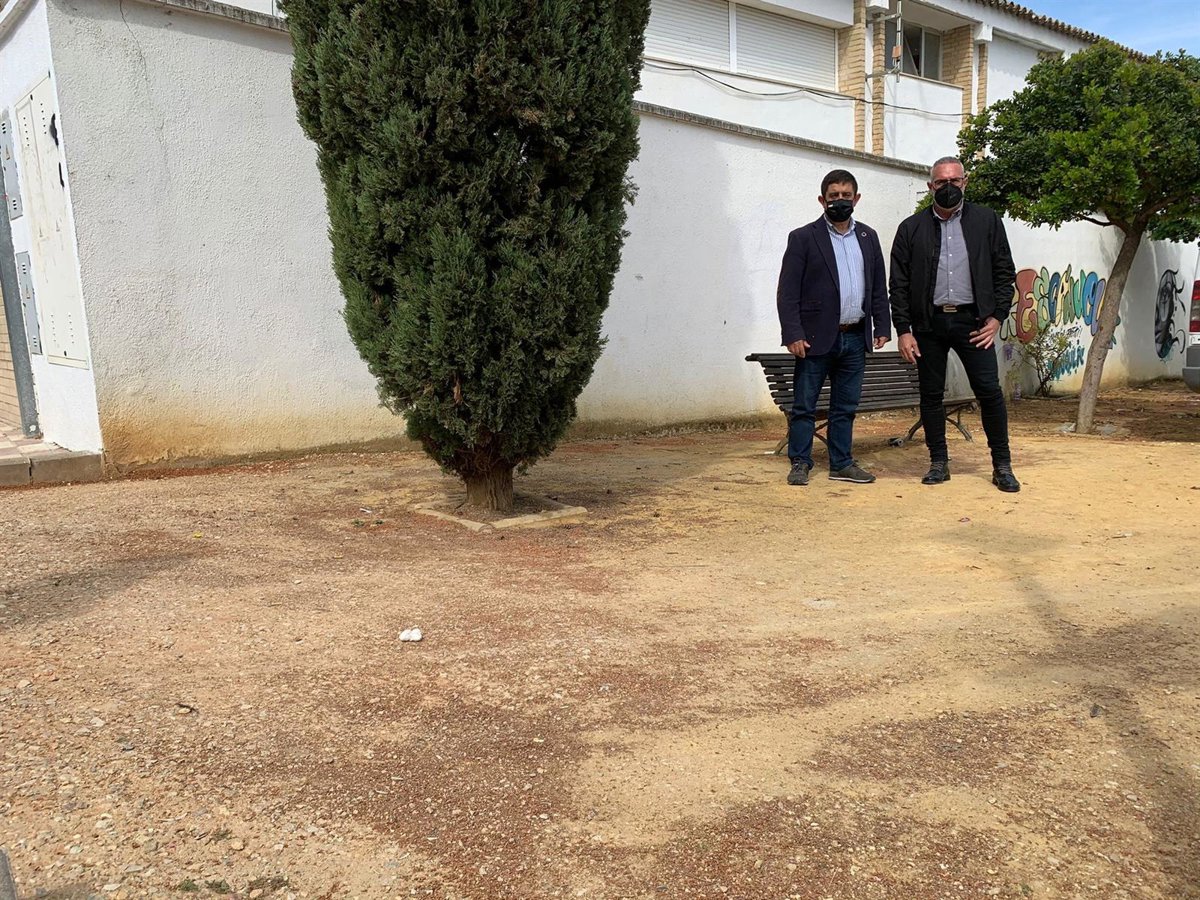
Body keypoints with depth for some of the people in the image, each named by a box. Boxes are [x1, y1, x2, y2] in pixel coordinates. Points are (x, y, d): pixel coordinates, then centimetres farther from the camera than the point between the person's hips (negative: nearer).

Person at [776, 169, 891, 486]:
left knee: (846, 407, 11)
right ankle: (800, 464, 11)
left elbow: (879, 287, 15)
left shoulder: (868, 237, 13)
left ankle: (842, 464, 19)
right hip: (817, 337, -4)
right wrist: (793, 335, -15)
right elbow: (787, 291, -7)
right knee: (804, 406, 1)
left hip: (855, 339, 5)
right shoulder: (803, 238, -2)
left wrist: (882, 327, 6)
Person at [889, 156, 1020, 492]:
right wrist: (903, 330, -3)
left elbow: (1005, 272, 8)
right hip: (928, 323, 1)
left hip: (972, 321, -1)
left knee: (990, 391, -4)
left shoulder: (987, 221, 8)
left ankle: (1002, 465, 7)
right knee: (931, 395, 5)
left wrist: (996, 317, -2)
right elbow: (899, 284, 4)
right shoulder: (912, 227, 7)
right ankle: (938, 463, 17)